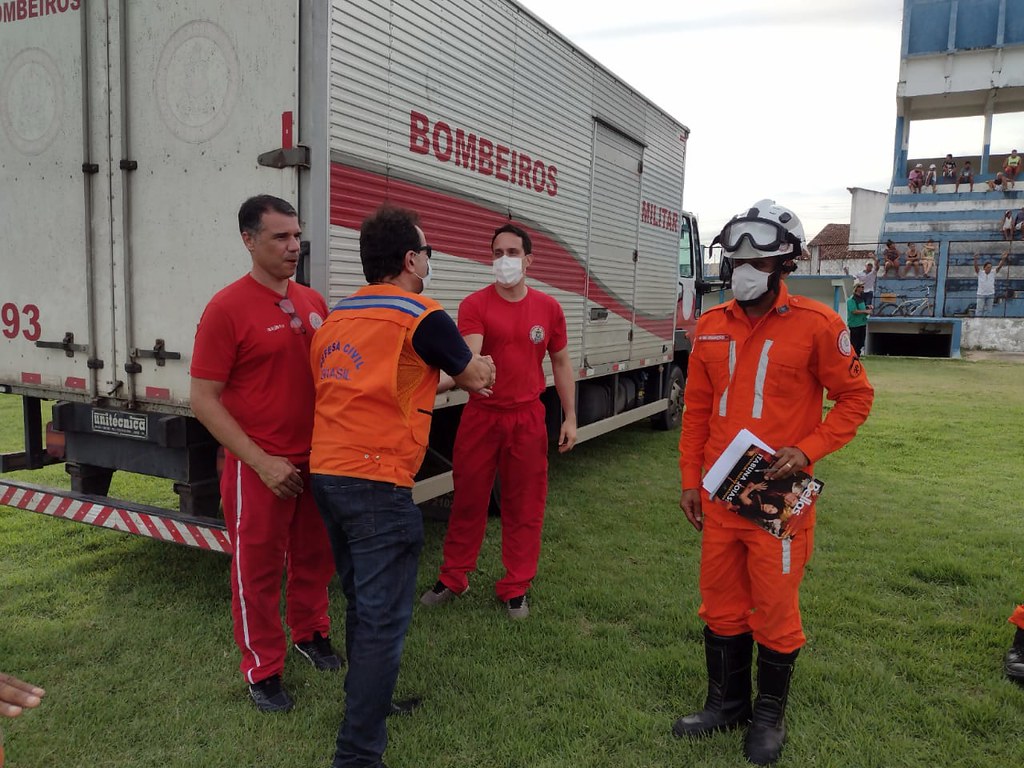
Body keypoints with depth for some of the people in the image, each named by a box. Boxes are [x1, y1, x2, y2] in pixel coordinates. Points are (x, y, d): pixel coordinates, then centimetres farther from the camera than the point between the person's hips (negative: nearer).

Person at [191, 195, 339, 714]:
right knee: (258, 569, 8)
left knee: (314, 556, 20)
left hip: (317, 460, 6)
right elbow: (203, 401, -13)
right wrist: (261, 462, -17)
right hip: (260, 468, -6)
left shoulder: (313, 303, 5)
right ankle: (263, 671, 26)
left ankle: (310, 633, 43)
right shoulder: (227, 308, -13)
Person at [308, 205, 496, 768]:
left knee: (362, 603, 23)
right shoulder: (422, 317, -8)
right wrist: (478, 362, 28)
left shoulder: (335, 319, 15)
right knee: (384, 620, 0)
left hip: (326, 474, 8)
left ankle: (368, 700, 39)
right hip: (377, 485, -8)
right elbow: (476, 380, 5)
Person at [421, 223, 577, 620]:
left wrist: (570, 417, 6)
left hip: (527, 419, 2)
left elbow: (561, 364, 9)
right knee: (468, 498, 11)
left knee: (524, 504, 9)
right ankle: (452, 578, 29)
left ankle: (516, 588, 25)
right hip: (481, 416, -1)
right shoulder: (475, 304, -7)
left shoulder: (548, 308, 1)